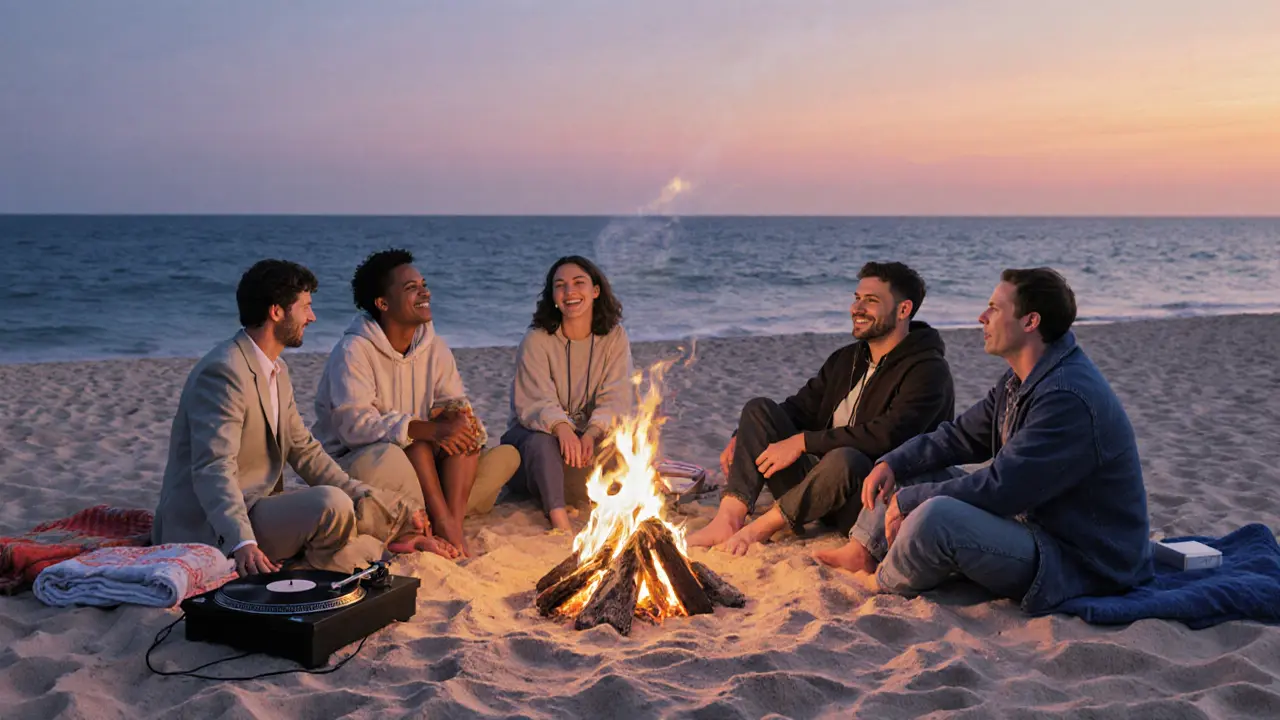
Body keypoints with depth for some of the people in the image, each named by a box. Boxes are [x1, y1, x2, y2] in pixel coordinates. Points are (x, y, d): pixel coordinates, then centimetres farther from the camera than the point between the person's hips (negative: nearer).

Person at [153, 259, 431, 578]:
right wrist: (242, 542, -43)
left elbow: (303, 450, 14)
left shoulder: (277, 371, 14)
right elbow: (213, 470, -29)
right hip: (212, 533, -10)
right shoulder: (223, 371, -19)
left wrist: (368, 500, 4)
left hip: (254, 509, 10)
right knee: (330, 504, -27)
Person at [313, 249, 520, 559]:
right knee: (415, 442, -33)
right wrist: (428, 429, -37)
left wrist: (458, 416, -26)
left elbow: (457, 404, 2)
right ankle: (445, 524, -25)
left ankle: (450, 520, -28)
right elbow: (354, 424, -28)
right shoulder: (354, 350, -17)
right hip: (351, 461, -6)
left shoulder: (434, 347, 4)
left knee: (462, 428, -17)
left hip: (417, 463, 6)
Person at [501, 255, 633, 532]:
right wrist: (561, 428, -45)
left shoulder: (614, 337, -4)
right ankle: (559, 518, -44)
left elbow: (615, 398, -13)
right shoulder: (536, 340, -11)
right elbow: (536, 402, -22)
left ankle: (544, 490, -17)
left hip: (587, 437, 3)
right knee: (542, 441, -37)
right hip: (536, 430, -3)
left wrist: (591, 434, -35)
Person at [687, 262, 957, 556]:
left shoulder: (928, 370, -10)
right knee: (760, 409, -6)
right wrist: (743, 437, -1)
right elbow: (800, 408, 18)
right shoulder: (846, 360, 16)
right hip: (821, 488, 8)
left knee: (844, 459, -39)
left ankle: (760, 528, -21)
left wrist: (802, 442, -22)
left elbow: (887, 436, -24)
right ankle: (728, 520, -24)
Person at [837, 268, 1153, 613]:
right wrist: (893, 463, 0)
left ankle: (883, 582, 2)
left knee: (935, 515, -28)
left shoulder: (1069, 398, -27)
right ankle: (863, 555, 6)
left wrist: (908, 500, -18)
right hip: (1037, 529, 11)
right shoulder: (1021, 380, 8)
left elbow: (999, 488, -28)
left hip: (1081, 566, -11)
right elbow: (962, 435, 16)